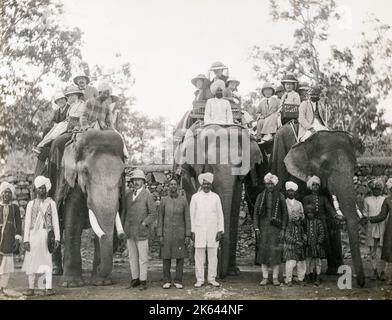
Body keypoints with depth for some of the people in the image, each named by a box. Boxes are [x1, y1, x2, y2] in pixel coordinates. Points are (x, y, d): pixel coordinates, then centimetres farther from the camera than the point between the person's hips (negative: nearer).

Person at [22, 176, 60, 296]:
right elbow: (27, 222, 6)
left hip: (46, 235, -1)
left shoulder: (51, 203, 8)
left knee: (47, 262, -4)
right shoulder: (31, 204, 10)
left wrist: (57, 238, -5)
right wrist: (26, 240, -2)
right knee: (31, 262, 3)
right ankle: (31, 288, 10)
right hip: (33, 235, 1)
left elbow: (55, 221, 5)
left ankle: (48, 288, -2)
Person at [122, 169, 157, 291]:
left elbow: (153, 214, -4)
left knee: (143, 257, -1)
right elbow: (125, 212, 18)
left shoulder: (148, 196, -3)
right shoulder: (128, 195, 13)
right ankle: (135, 279, 19)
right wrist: (123, 228, 10)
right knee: (132, 257, 10)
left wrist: (144, 224, -13)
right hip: (129, 232, 5)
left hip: (141, 232, -5)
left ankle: (143, 281, 8)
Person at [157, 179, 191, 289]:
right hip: (167, 233, 0)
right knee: (166, 257, 2)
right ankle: (167, 281, 12)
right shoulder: (164, 200, 0)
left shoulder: (183, 200, -1)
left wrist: (188, 236, -6)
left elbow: (187, 219, -1)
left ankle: (178, 281, 11)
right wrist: (160, 235, -5)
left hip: (180, 233, 0)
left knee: (180, 257, 1)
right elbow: (160, 219, 2)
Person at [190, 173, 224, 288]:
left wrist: (220, 230, 1)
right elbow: (192, 215, 5)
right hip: (199, 231, -1)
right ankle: (200, 279, 8)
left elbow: (220, 215, 7)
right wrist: (192, 231, 1)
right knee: (199, 256, 0)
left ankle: (212, 279, 13)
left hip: (213, 231, 1)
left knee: (213, 255, 4)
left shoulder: (216, 197, 6)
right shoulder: (195, 197, 4)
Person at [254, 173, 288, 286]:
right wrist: (256, 228, 0)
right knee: (263, 251, 0)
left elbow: (284, 214, 4)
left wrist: (283, 229, -3)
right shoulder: (260, 196, 9)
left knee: (276, 252, -4)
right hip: (263, 228, 1)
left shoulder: (280, 197, 5)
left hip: (276, 228, -1)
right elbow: (256, 213, 9)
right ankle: (265, 277, 6)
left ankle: (275, 277, 4)